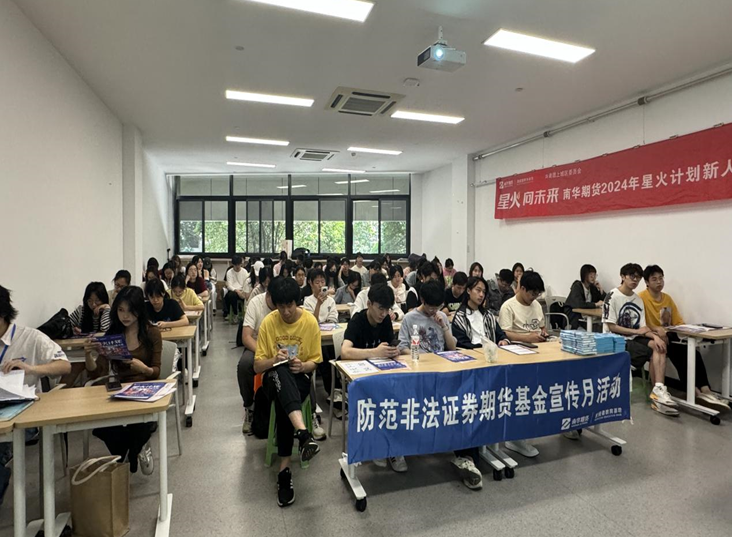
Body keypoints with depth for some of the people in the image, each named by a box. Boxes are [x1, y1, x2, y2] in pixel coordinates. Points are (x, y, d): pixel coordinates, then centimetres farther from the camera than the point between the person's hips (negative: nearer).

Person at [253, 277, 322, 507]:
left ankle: (285, 468, -27)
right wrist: (274, 359, -23)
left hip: (300, 377, 0)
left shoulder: (310, 322, -5)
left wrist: (302, 366, -19)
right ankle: (303, 433, -54)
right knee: (280, 372, -38)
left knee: (283, 402, -35)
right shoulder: (268, 322, -4)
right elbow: (257, 366, -1)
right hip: (274, 377, 0)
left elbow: (314, 362, 4)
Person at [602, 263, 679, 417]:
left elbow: (642, 327, 4)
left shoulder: (638, 300, 9)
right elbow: (611, 327, -13)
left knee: (659, 345, -22)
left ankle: (658, 391, -25)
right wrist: (636, 331, -14)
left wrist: (655, 336, -16)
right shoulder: (612, 297, -11)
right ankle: (658, 391, -8)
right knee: (654, 353, -22)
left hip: (633, 338, 6)